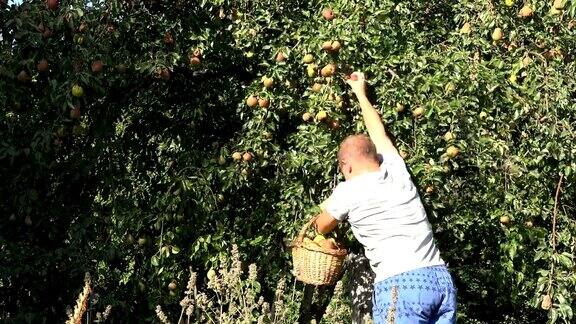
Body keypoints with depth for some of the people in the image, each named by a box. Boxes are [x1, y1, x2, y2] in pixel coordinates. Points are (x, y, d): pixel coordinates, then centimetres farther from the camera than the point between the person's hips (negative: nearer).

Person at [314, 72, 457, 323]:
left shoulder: (347, 192, 4)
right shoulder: (396, 171, 16)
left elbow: (322, 228, 23)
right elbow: (379, 134, 36)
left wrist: (326, 209, 46)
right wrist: (361, 94, 50)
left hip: (400, 284, -6)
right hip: (441, 279, 6)